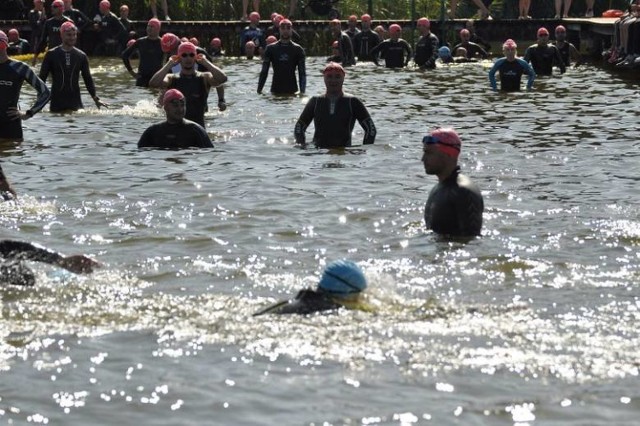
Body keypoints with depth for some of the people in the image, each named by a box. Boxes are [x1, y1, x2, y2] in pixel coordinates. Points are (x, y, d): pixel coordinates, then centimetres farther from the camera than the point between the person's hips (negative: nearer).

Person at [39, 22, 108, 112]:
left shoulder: (81, 56, 7)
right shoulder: (51, 55, 1)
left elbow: (88, 78, 13)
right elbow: (42, 77, 4)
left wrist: (95, 98, 7)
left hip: (75, 101, 1)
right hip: (57, 102, -1)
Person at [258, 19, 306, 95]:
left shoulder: (298, 49, 3)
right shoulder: (270, 48, 5)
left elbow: (302, 72, 0)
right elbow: (264, 71, 6)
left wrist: (302, 92, -11)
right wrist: (259, 89, -2)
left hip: (292, 91, 0)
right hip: (276, 90, 0)